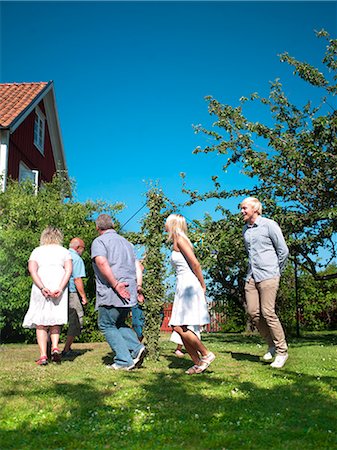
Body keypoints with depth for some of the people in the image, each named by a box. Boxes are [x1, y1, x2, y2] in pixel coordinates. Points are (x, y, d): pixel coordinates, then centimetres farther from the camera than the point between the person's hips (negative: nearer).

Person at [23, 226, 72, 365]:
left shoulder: (37, 251, 15)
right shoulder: (64, 251, 15)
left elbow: (32, 269, -1)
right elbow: (69, 270, -1)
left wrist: (42, 288, -10)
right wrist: (60, 288, -10)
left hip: (41, 287, 0)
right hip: (59, 286, 0)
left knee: (41, 322, 7)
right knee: (55, 320, 14)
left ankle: (43, 356, -1)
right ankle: (55, 347, -6)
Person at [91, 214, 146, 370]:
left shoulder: (99, 241, -1)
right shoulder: (125, 242, 22)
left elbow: (102, 262, -20)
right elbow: (137, 265, 17)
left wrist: (115, 284, -20)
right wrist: (138, 285, 10)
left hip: (111, 293, -7)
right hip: (129, 292, 7)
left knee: (106, 325, 7)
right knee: (118, 323, 22)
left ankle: (124, 361, 0)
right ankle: (137, 347, 3)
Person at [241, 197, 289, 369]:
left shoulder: (269, 225, -6)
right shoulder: (245, 230, 14)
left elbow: (283, 251, -3)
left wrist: (276, 272, 3)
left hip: (268, 276, -6)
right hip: (251, 277, 7)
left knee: (268, 313, -10)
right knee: (253, 312, 0)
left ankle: (282, 351, 3)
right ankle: (272, 344, 17)